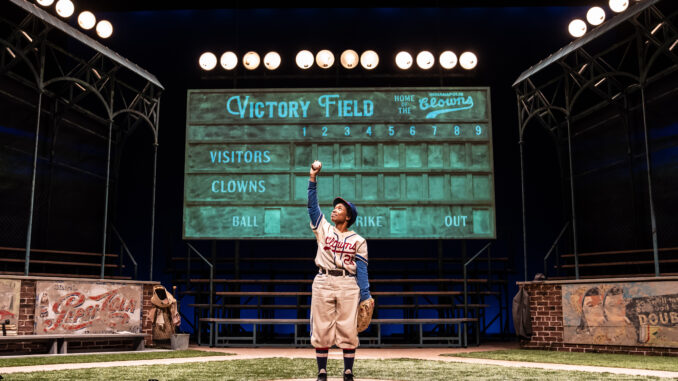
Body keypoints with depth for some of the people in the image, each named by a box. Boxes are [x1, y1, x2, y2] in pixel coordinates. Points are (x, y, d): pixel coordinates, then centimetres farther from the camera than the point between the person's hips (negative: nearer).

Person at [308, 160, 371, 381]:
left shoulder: (358, 241, 7)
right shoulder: (323, 229, 13)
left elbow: (362, 269, 3)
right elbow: (312, 205, 6)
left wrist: (366, 296, -6)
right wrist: (313, 177, -3)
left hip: (348, 286, -1)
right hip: (323, 283, 2)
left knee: (348, 330, -2)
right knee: (321, 329, 1)